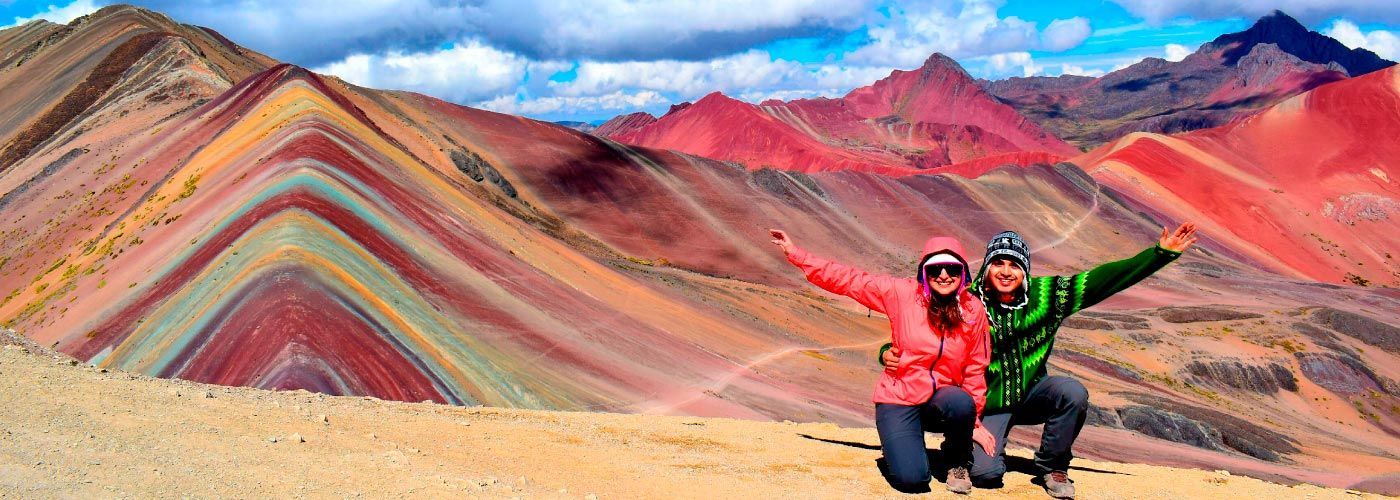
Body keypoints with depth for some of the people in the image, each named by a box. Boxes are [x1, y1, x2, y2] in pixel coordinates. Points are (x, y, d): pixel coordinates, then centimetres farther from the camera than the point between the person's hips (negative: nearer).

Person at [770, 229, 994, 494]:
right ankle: (907, 442, 17)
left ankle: (958, 462, -2)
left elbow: (975, 369, 4)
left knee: (961, 404, -35)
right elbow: (849, 280, -5)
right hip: (898, 400, -1)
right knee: (911, 480, -21)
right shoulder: (902, 294, -7)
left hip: (942, 399, 2)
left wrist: (973, 419, 3)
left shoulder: (974, 310, -3)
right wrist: (796, 254, -8)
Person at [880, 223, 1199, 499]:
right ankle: (960, 451, 18)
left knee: (1073, 393, -28)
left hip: (1032, 394, 3)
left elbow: (1103, 280, -13)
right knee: (985, 473, -23)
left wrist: (1161, 253, -18)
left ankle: (1052, 467, -2)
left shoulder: (1045, 295, -10)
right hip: (989, 404, -3)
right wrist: (891, 352, -27)